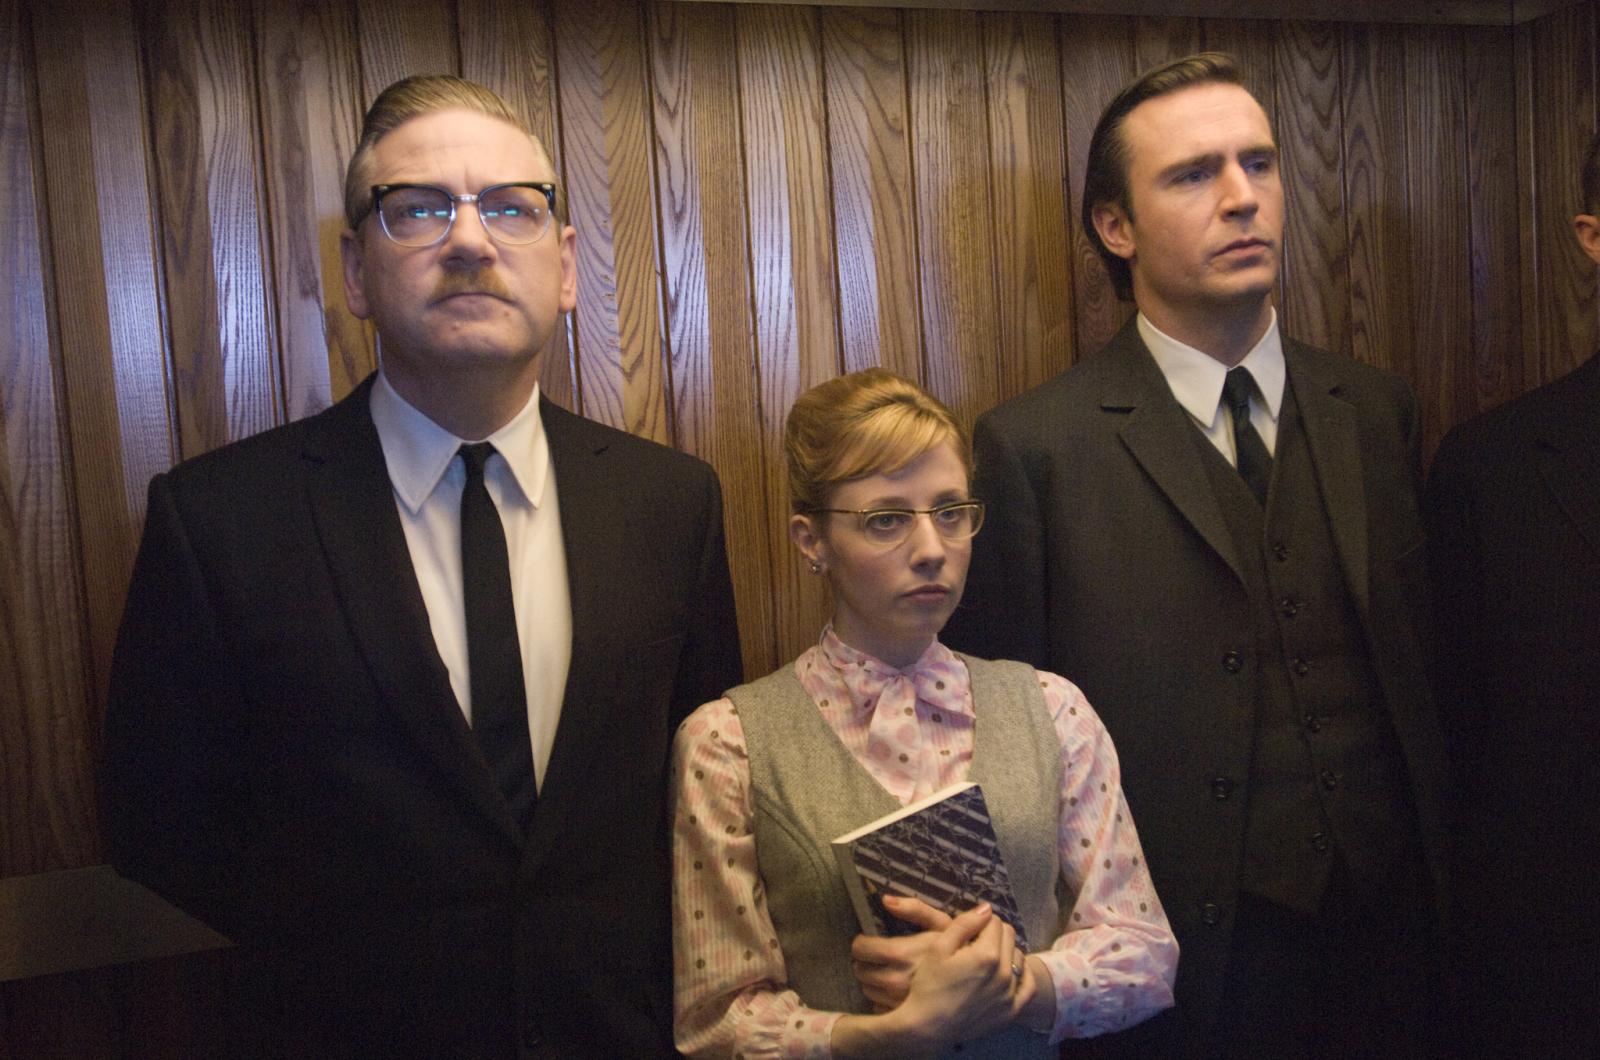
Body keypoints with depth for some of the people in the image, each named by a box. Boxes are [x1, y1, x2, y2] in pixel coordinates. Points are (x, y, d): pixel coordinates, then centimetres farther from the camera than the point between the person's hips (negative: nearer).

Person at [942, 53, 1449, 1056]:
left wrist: (1446, 884, 3)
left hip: (1388, 937, 4)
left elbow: (1421, 665, 7)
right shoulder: (1033, 447, -11)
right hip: (1181, 961, -4)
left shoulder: (1380, 411, 4)